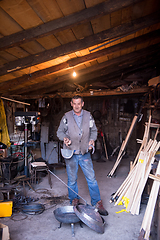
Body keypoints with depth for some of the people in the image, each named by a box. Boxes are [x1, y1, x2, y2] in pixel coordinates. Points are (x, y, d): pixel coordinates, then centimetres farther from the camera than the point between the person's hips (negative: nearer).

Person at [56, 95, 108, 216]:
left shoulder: (88, 116, 6)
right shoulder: (66, 117, 2)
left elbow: (94, 130, 14)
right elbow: (60, 131, 7)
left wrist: (92, 140, -4)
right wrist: (64, 138, -13)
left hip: (85, 153, 1)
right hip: (71, 153, 0)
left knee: (92, 178, 2)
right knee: (72, 180, 10)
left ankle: (97, 203, 16)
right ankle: (74, 202, 29)